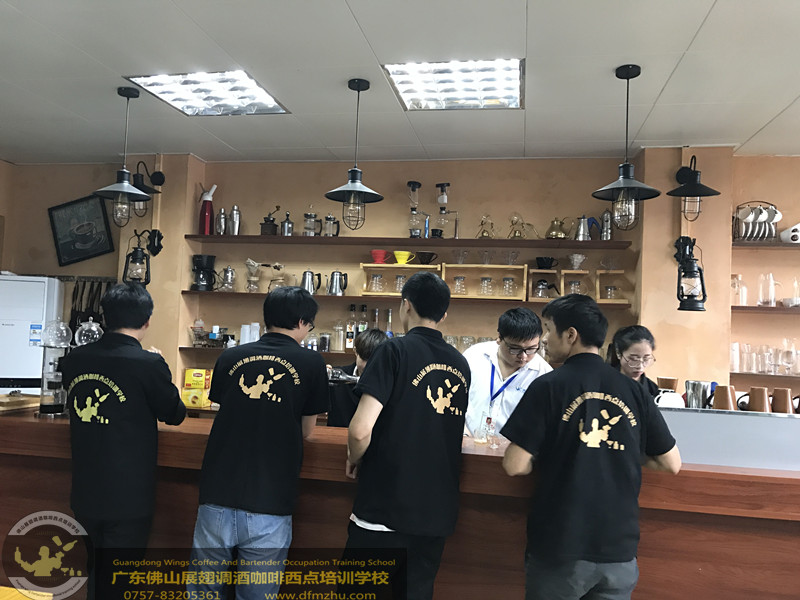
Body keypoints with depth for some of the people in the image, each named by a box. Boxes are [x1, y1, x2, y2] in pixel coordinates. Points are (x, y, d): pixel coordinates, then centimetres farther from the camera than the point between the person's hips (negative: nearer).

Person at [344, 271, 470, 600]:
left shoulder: (396, 350, -12)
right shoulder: (460, 364, 7)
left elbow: (360, 430, -20)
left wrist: (355, 460, 1)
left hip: (385, 508, -6)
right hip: (437, 512, 6)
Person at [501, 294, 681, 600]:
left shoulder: (548, 386, -12)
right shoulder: (634, 391, -1)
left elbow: (515, 466, -14)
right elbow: (672, 463, 6)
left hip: (559, 548, -3)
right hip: (619, 547, 3)